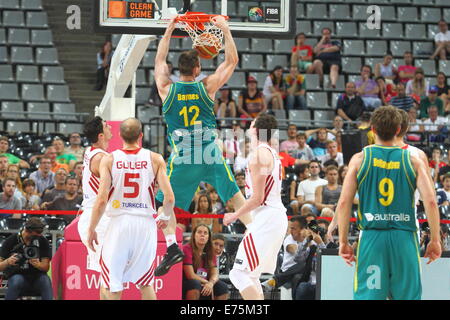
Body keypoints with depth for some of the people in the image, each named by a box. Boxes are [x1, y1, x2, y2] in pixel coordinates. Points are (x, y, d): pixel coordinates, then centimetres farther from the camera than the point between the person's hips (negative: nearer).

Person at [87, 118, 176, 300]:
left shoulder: (109, 160, -3)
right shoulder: (155, 159, 0)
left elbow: (101, 200, -10)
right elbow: (169, 197, -5)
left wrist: (91, 229, 1)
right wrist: (166, 217, 16)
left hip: (119, 223, -1)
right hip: (146, 223, 1)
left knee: (112, 286, 5)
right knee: (145, 283, 17)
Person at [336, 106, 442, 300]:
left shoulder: (360, 159, 3)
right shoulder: (413, 162, 4)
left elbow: (343, 203, -2)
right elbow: (430, 201, -4)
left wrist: (343, 242, 5)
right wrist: (435, 241, 3)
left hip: (371, 238, -1)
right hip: (405, 239, 1)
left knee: (367, 296, 1)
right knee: (407, 296, 8)